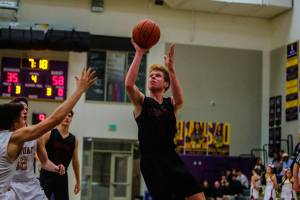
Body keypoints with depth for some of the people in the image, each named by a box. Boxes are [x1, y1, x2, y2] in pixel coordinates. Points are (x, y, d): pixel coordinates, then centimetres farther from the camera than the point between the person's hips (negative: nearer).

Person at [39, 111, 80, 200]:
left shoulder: (74, 140, 8)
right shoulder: (49, 134, -2)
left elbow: (75, 161, 13)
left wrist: (78, 181, 13)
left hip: (62, 176, 4)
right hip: (47, 174, -4)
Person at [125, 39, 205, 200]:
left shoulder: (170, 104, 10)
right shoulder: (141, 102, 5)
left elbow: (179, 100, -16)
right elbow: (129, 84, -16)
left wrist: (171, 68, -28)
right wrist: (139, 54, -19)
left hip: (171, 158, 3)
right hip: (151, 162, -3)